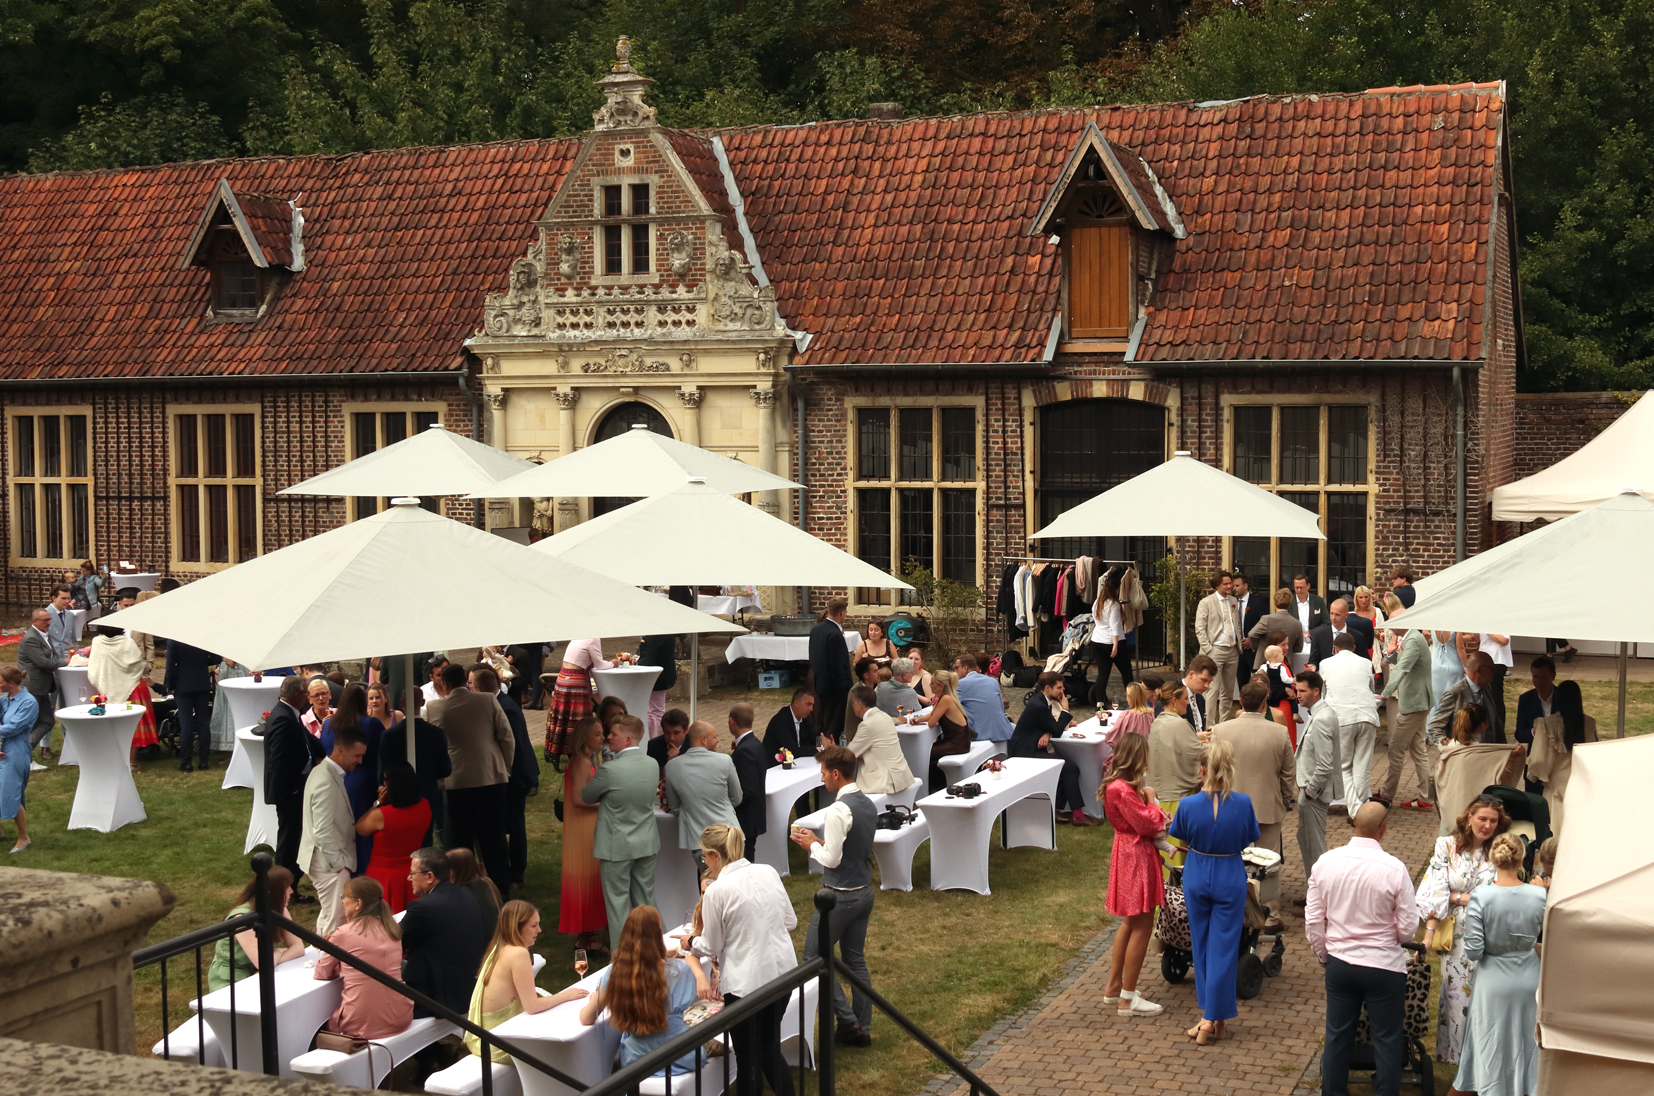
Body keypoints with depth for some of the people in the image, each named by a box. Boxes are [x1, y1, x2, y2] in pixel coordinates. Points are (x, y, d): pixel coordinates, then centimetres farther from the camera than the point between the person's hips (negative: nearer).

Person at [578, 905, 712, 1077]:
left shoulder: (614, 973, -17)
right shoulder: (677, 971, -21)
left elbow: (586, 1019, -2)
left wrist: (590, 1001, 14)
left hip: (635, 1063, 2)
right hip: (678, 1061, -2)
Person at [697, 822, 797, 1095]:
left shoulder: (717, 890, -15)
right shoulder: (768, 872, 1)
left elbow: (710, 947, -4)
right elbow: (790, 922, 9)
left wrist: (691, 942, 16)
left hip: (746, 982, -6)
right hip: (782, 971, 6)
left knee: (748, 1057, 10)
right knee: (770, 1047, 22)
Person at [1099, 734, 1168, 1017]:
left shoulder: (1117, 784, 7)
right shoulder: (1123, 790, -25)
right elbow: (1146, 824, -23)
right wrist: (1150, 799, -8)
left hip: (1129, 853, 11)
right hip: (1136, 858, -11)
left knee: (1130, 923, 20)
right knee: (1142, 926, -3)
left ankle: (1114, 987, 29)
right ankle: (1127, 999, 3)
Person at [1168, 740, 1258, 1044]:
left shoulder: (1189, 804, -17)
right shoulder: (1242, 803, -17)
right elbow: (1250, 839, -1)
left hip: (1197, 877, 1)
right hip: (1230, 879, -1)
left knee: (1201, 946, 17)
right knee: (1223, 947, 6)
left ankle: (1210, 1014, 25)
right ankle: (1214, 1019, 7)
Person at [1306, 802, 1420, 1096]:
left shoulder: (1325, 863, -8)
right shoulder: (1394, 869, -18)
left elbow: (1313, 920, -2)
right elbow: (1407, 929, -12)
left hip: (1339, 963, 3)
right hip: (1383, 966, -3)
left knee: (1337, 1036, 15)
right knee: (1387, 1041, 10)